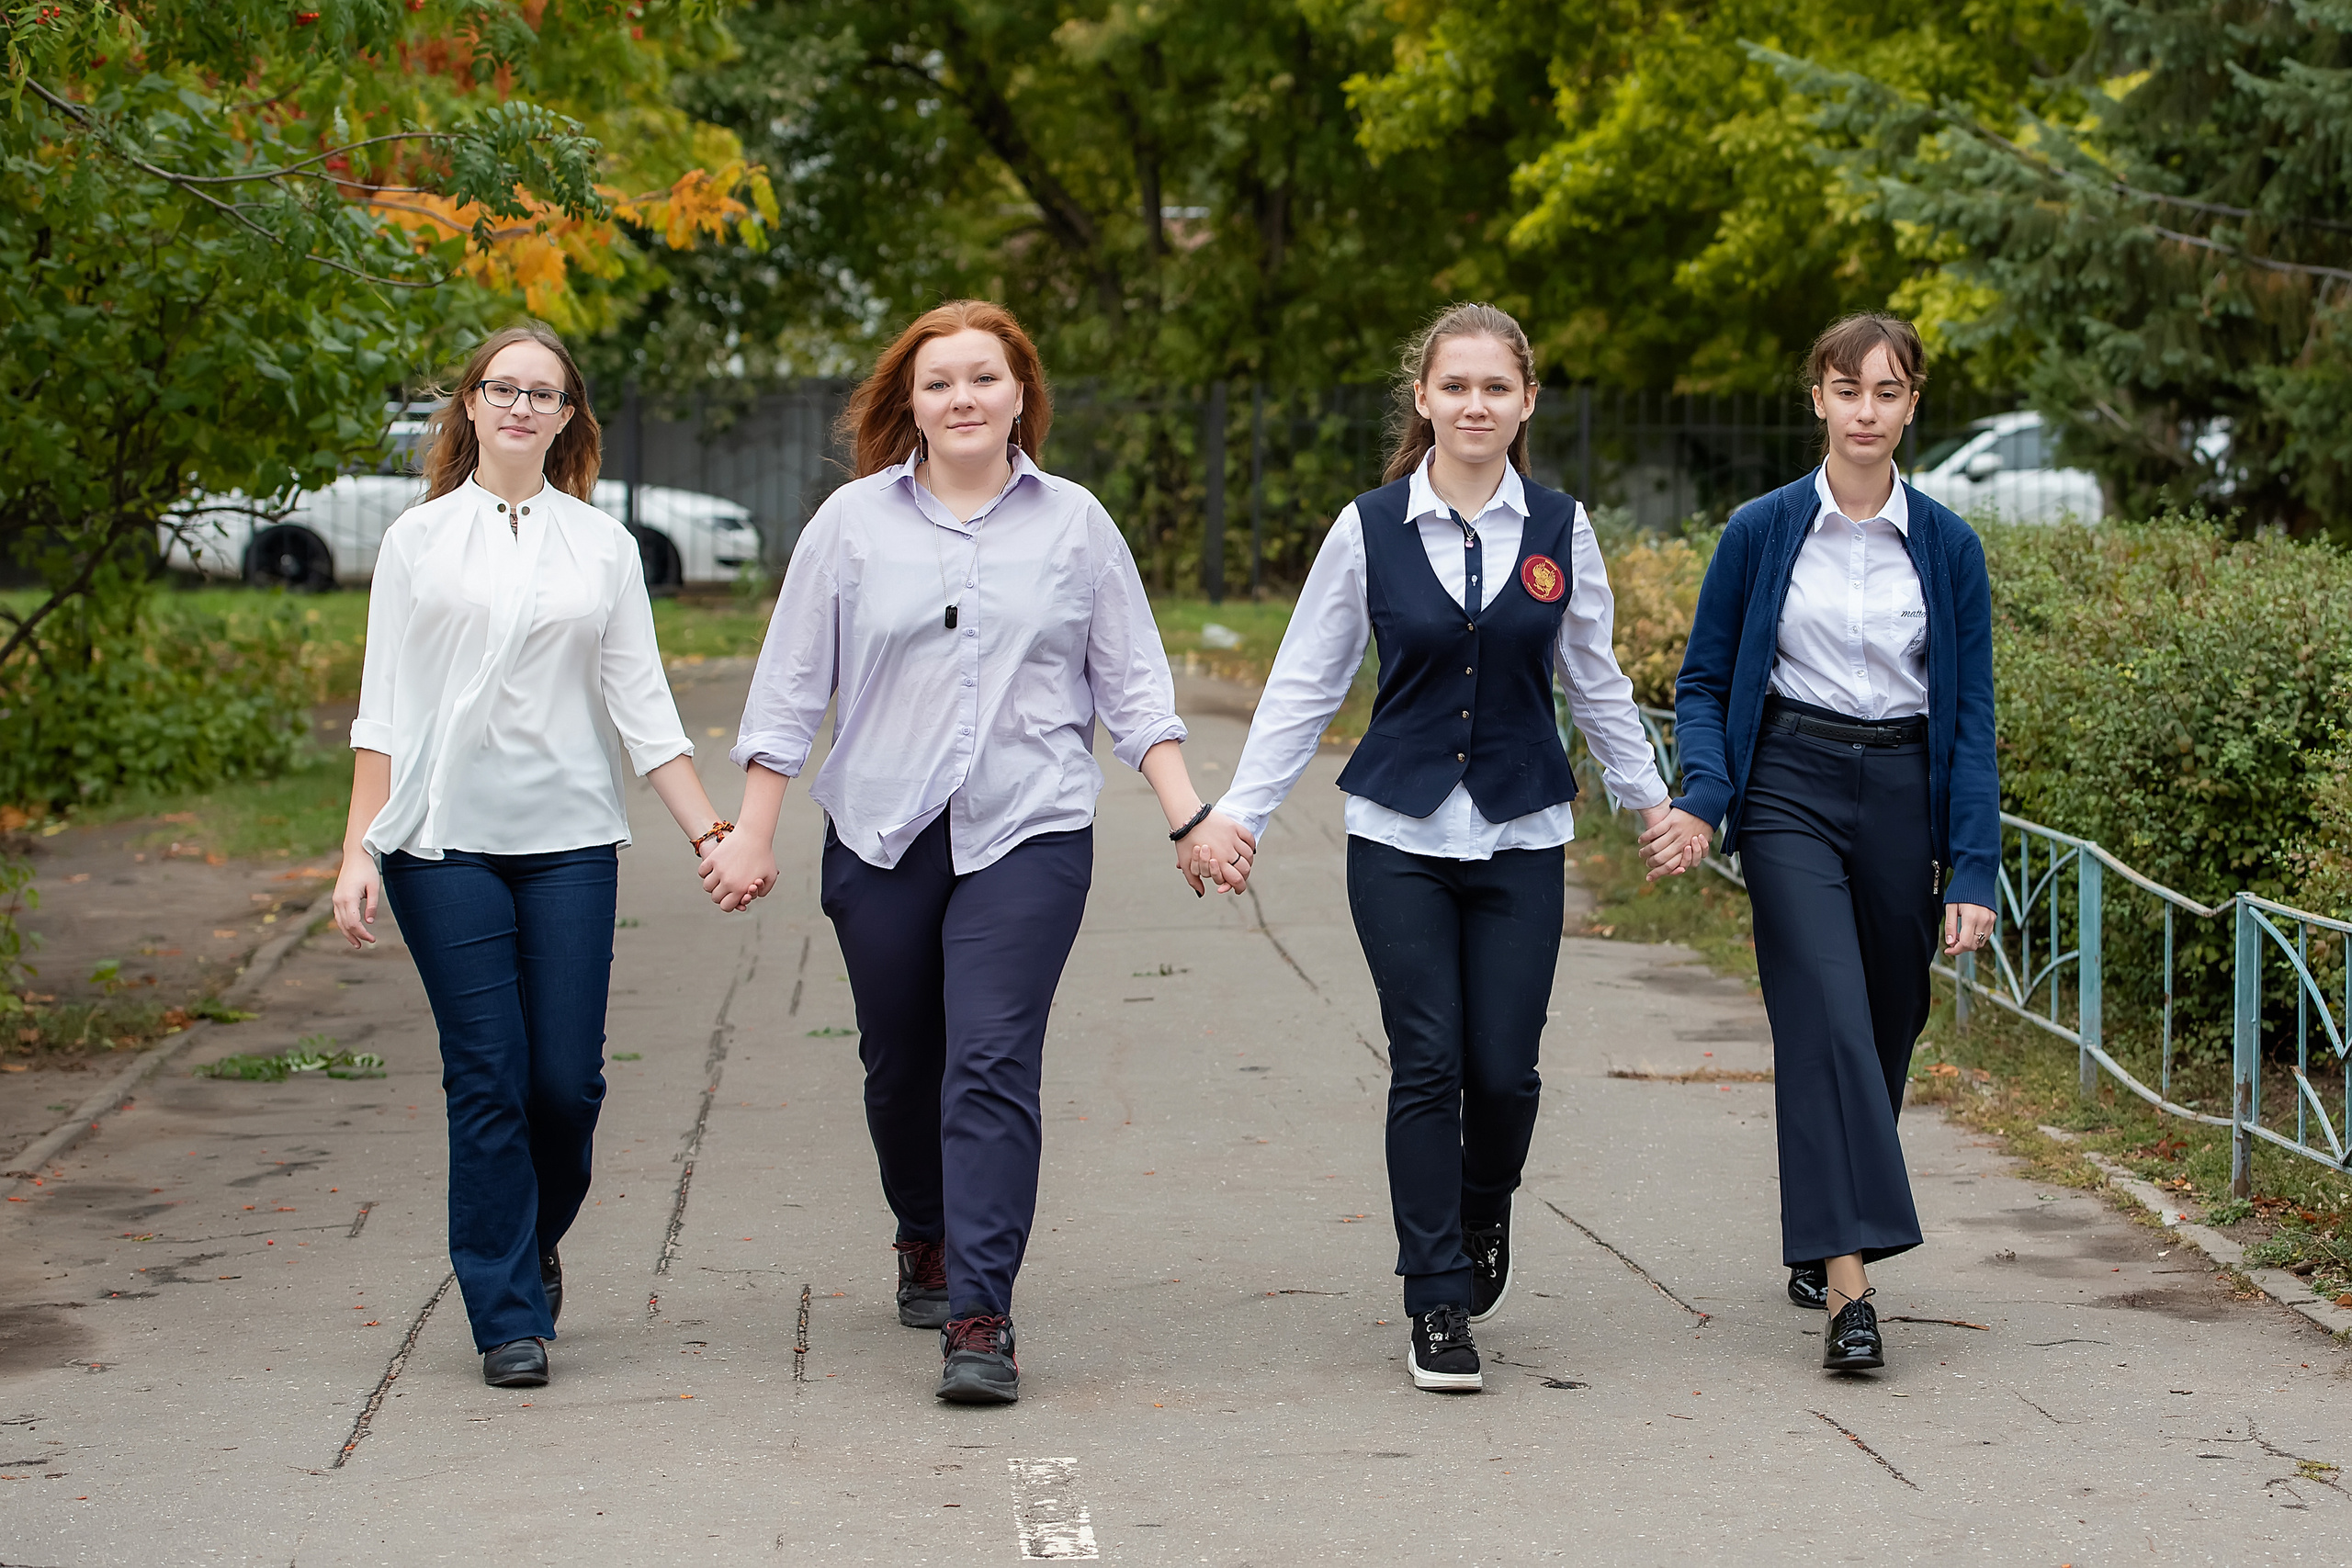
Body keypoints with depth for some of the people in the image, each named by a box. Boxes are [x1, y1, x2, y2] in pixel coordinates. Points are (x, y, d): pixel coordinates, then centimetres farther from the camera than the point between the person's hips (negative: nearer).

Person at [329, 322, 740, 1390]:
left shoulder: (601, 544, 10)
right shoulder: (420, 539, 7)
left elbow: (642, 706, 10)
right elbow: (384, 710, 5)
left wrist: (713, 834, 2)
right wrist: (359, 850, -3)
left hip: (570, 837, 1)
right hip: (446, 839, -1)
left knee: (567, 1076, -3)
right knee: (487, 1079, -4)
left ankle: (534, 1246, 26)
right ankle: (508, 1316, 4)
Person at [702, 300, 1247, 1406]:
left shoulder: (1074, 525, 6)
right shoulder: (854, 522, 5)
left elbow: (1132, 686, 9)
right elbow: (791, 683, 7)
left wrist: (1189, 819, 1)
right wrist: (752, 832, 3)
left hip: (1029, 832, -2)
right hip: (882, 836, 2)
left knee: (992, 1065, -13)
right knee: (901, 1064, 12)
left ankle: (979, 1318, -15)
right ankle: (926, 1240, 39)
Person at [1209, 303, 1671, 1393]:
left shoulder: (1560, 530, 3)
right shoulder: (1370, 529, 0)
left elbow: (1594, 682, 15)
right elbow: (1305, 683, 5)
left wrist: (1652, 799, 19)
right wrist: (1239, 811, 0)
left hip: (1522, 839, 1)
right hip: (1400, 836, -1)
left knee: (1504, 1069, -1)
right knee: (1426, 1066, -4)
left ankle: (1483, 1213, 32)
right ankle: (1438, 1306, 5)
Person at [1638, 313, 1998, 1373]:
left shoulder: (1947, 549, 2)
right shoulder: (1762, 532, -1)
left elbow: (1971, 716, 2)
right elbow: (1703, 680, 5)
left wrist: (1972, 868, -4)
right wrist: (1704, 798, -12)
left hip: (1903, 798, 3)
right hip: (1791, 789, -3)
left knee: (1886, 1027, 10)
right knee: (1827, 1018, -16)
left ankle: (1817, 1237, 32)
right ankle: (1846, 1286, -21)